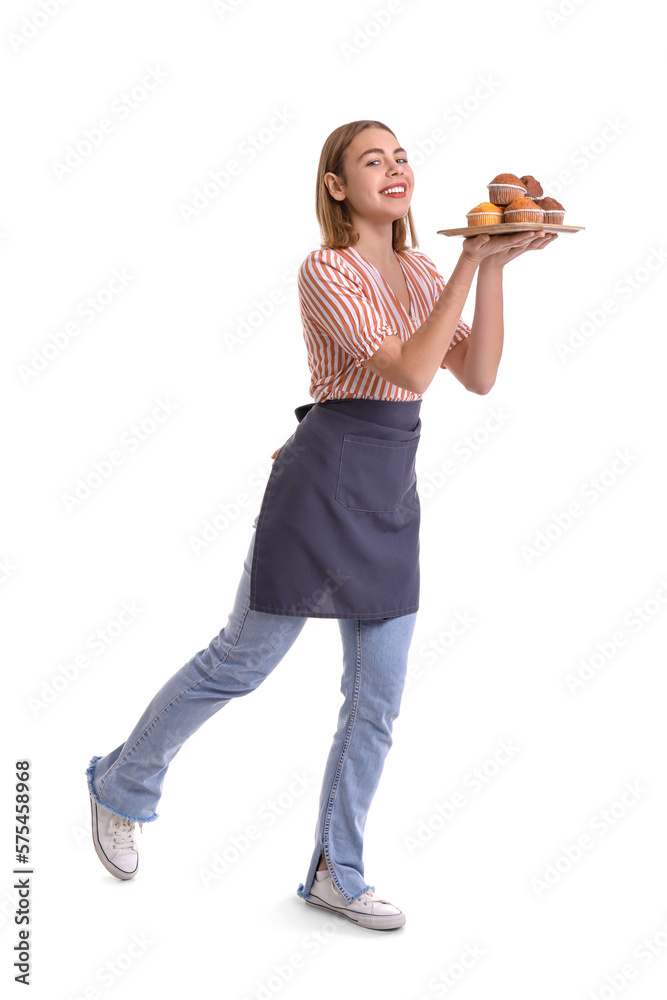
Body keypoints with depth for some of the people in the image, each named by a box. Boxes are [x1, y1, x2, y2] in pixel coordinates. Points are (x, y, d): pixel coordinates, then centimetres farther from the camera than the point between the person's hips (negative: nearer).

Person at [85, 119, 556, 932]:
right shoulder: (326, 271, -11)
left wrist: (494, 269, -6)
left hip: (393, 496, 7)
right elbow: (410, 370, -21)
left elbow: (478, 377, 2)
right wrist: (471, 263, -20)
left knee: (378, 697, 8)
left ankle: (336, 873, 23)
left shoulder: (420, 271, 12)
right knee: (242, 659, 5)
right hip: (325, 477, -7)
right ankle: (121, 785, 29)